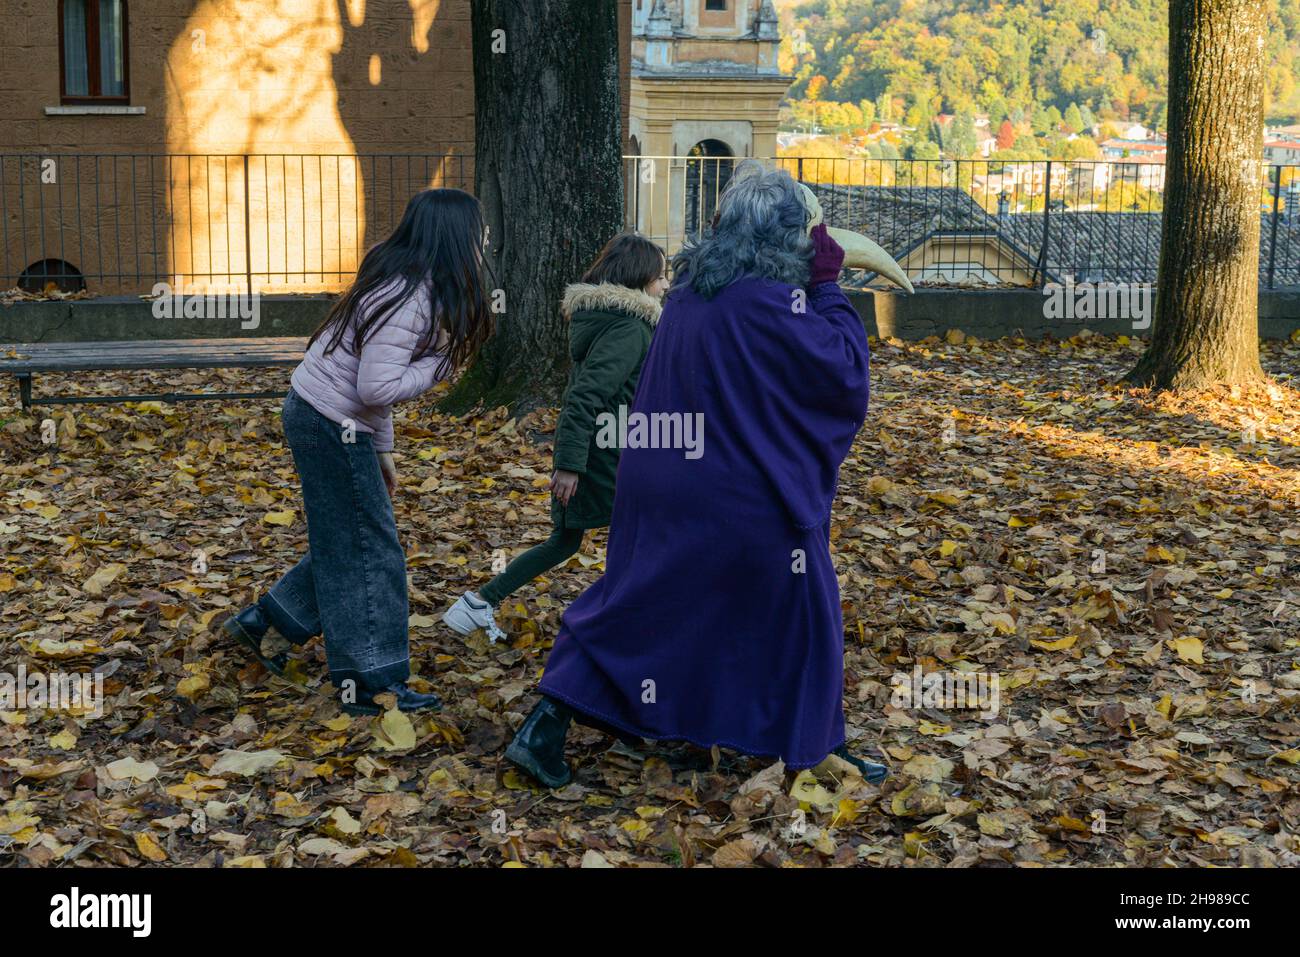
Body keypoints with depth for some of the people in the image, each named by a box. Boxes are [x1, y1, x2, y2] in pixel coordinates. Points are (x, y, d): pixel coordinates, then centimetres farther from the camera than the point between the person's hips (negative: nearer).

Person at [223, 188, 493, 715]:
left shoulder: (404, 284, 9)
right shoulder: (409, 301, -23)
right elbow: (379, 389, -27)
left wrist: (381, 448, 18)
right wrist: (440, 360, -16)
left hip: (319, 415, 10)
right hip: (331, 426, -10)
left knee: (348, 543, 19)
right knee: (370, 551, -1)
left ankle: (262, 620, 29)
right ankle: (372, 682, 7)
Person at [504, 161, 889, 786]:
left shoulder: (690, 285, 5)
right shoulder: (768, 298, -19)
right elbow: (844, 371, -13)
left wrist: (810, 286, 15)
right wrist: (827, 286, -6)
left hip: (664, 484, 7)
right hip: (749, 496, -7)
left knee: (638, 603, 15)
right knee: (797, 612, 12)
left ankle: (547, 726, 9)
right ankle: (819, 748, 25)